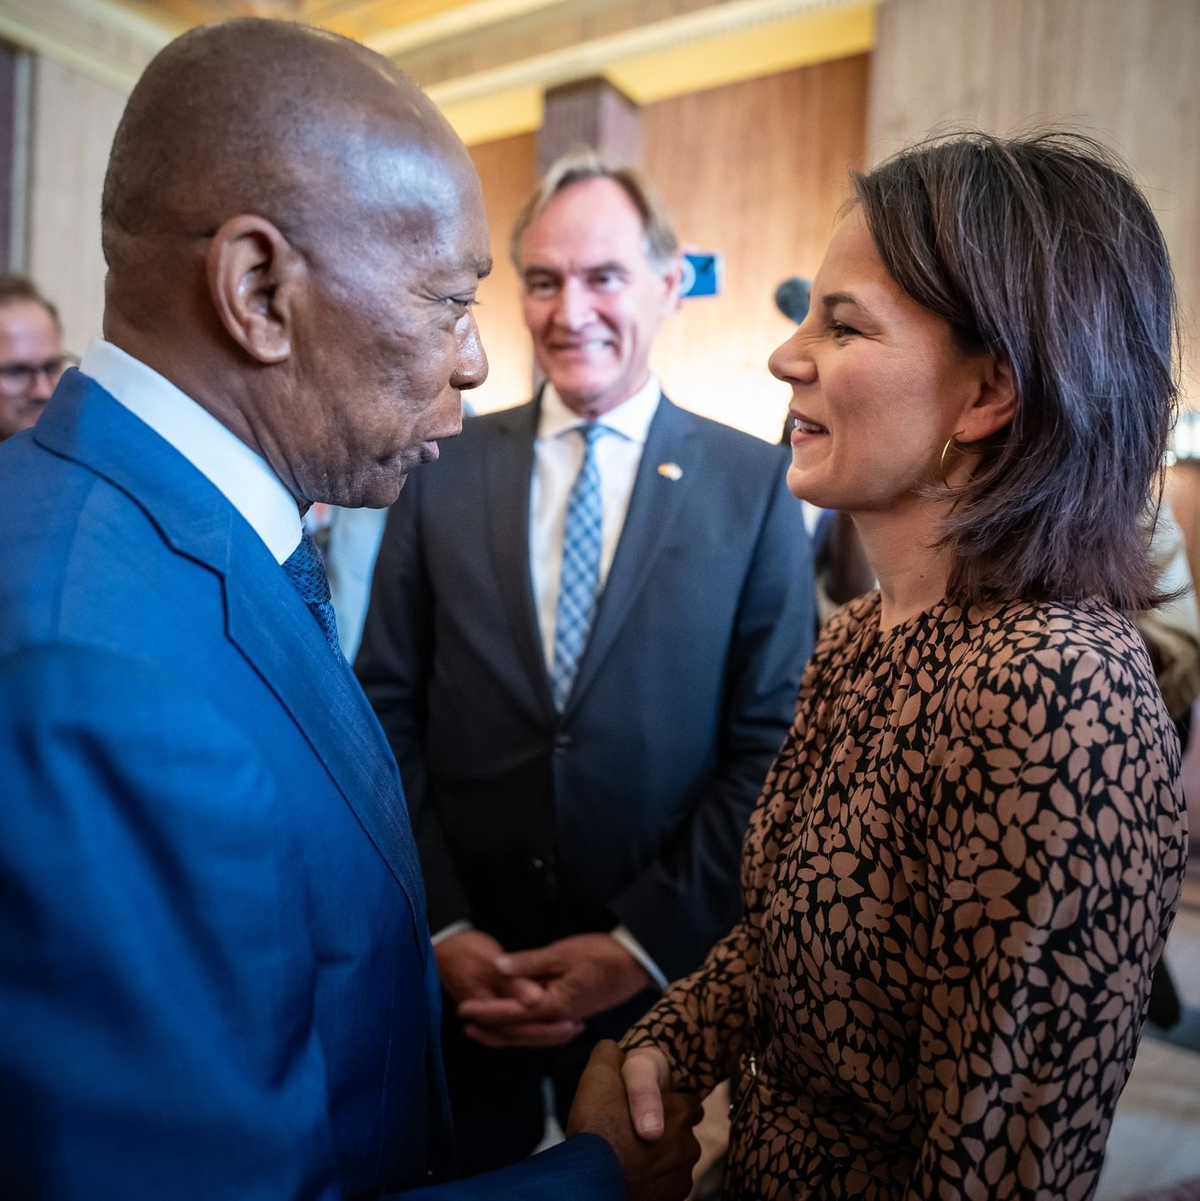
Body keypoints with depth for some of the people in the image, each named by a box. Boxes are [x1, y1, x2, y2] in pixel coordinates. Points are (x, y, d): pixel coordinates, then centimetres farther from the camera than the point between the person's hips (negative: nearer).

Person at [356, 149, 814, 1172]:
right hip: (458, 972, 1)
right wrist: (443, 928, -9)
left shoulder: (754, 485, -6)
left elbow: (772, 746, -8)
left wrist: (641, 945, -12)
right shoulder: (443, 470, -2)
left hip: (664, 972, 0)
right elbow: (389, 709, -2)